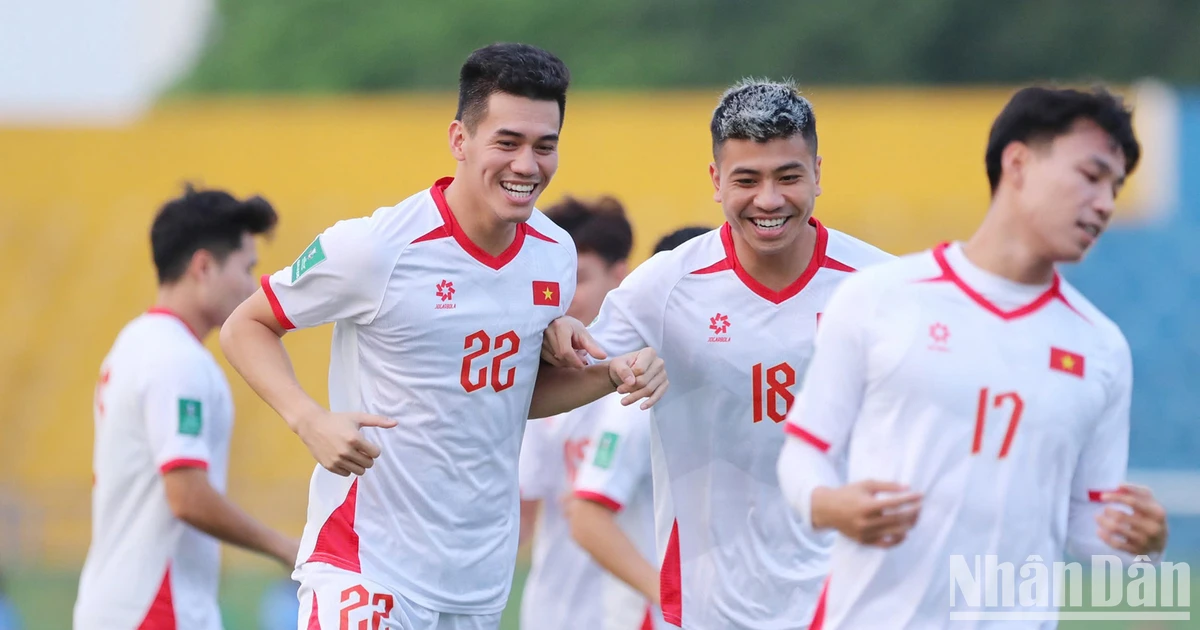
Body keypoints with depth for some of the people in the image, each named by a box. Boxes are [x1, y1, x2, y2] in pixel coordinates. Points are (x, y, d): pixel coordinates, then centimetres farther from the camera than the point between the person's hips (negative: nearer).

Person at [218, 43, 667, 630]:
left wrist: (611, 377, 0)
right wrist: (311, 421, -21)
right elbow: (245, 327, -5)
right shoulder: (376, 248, -15)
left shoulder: (555, 254, 4)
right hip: (366, 565, -6)